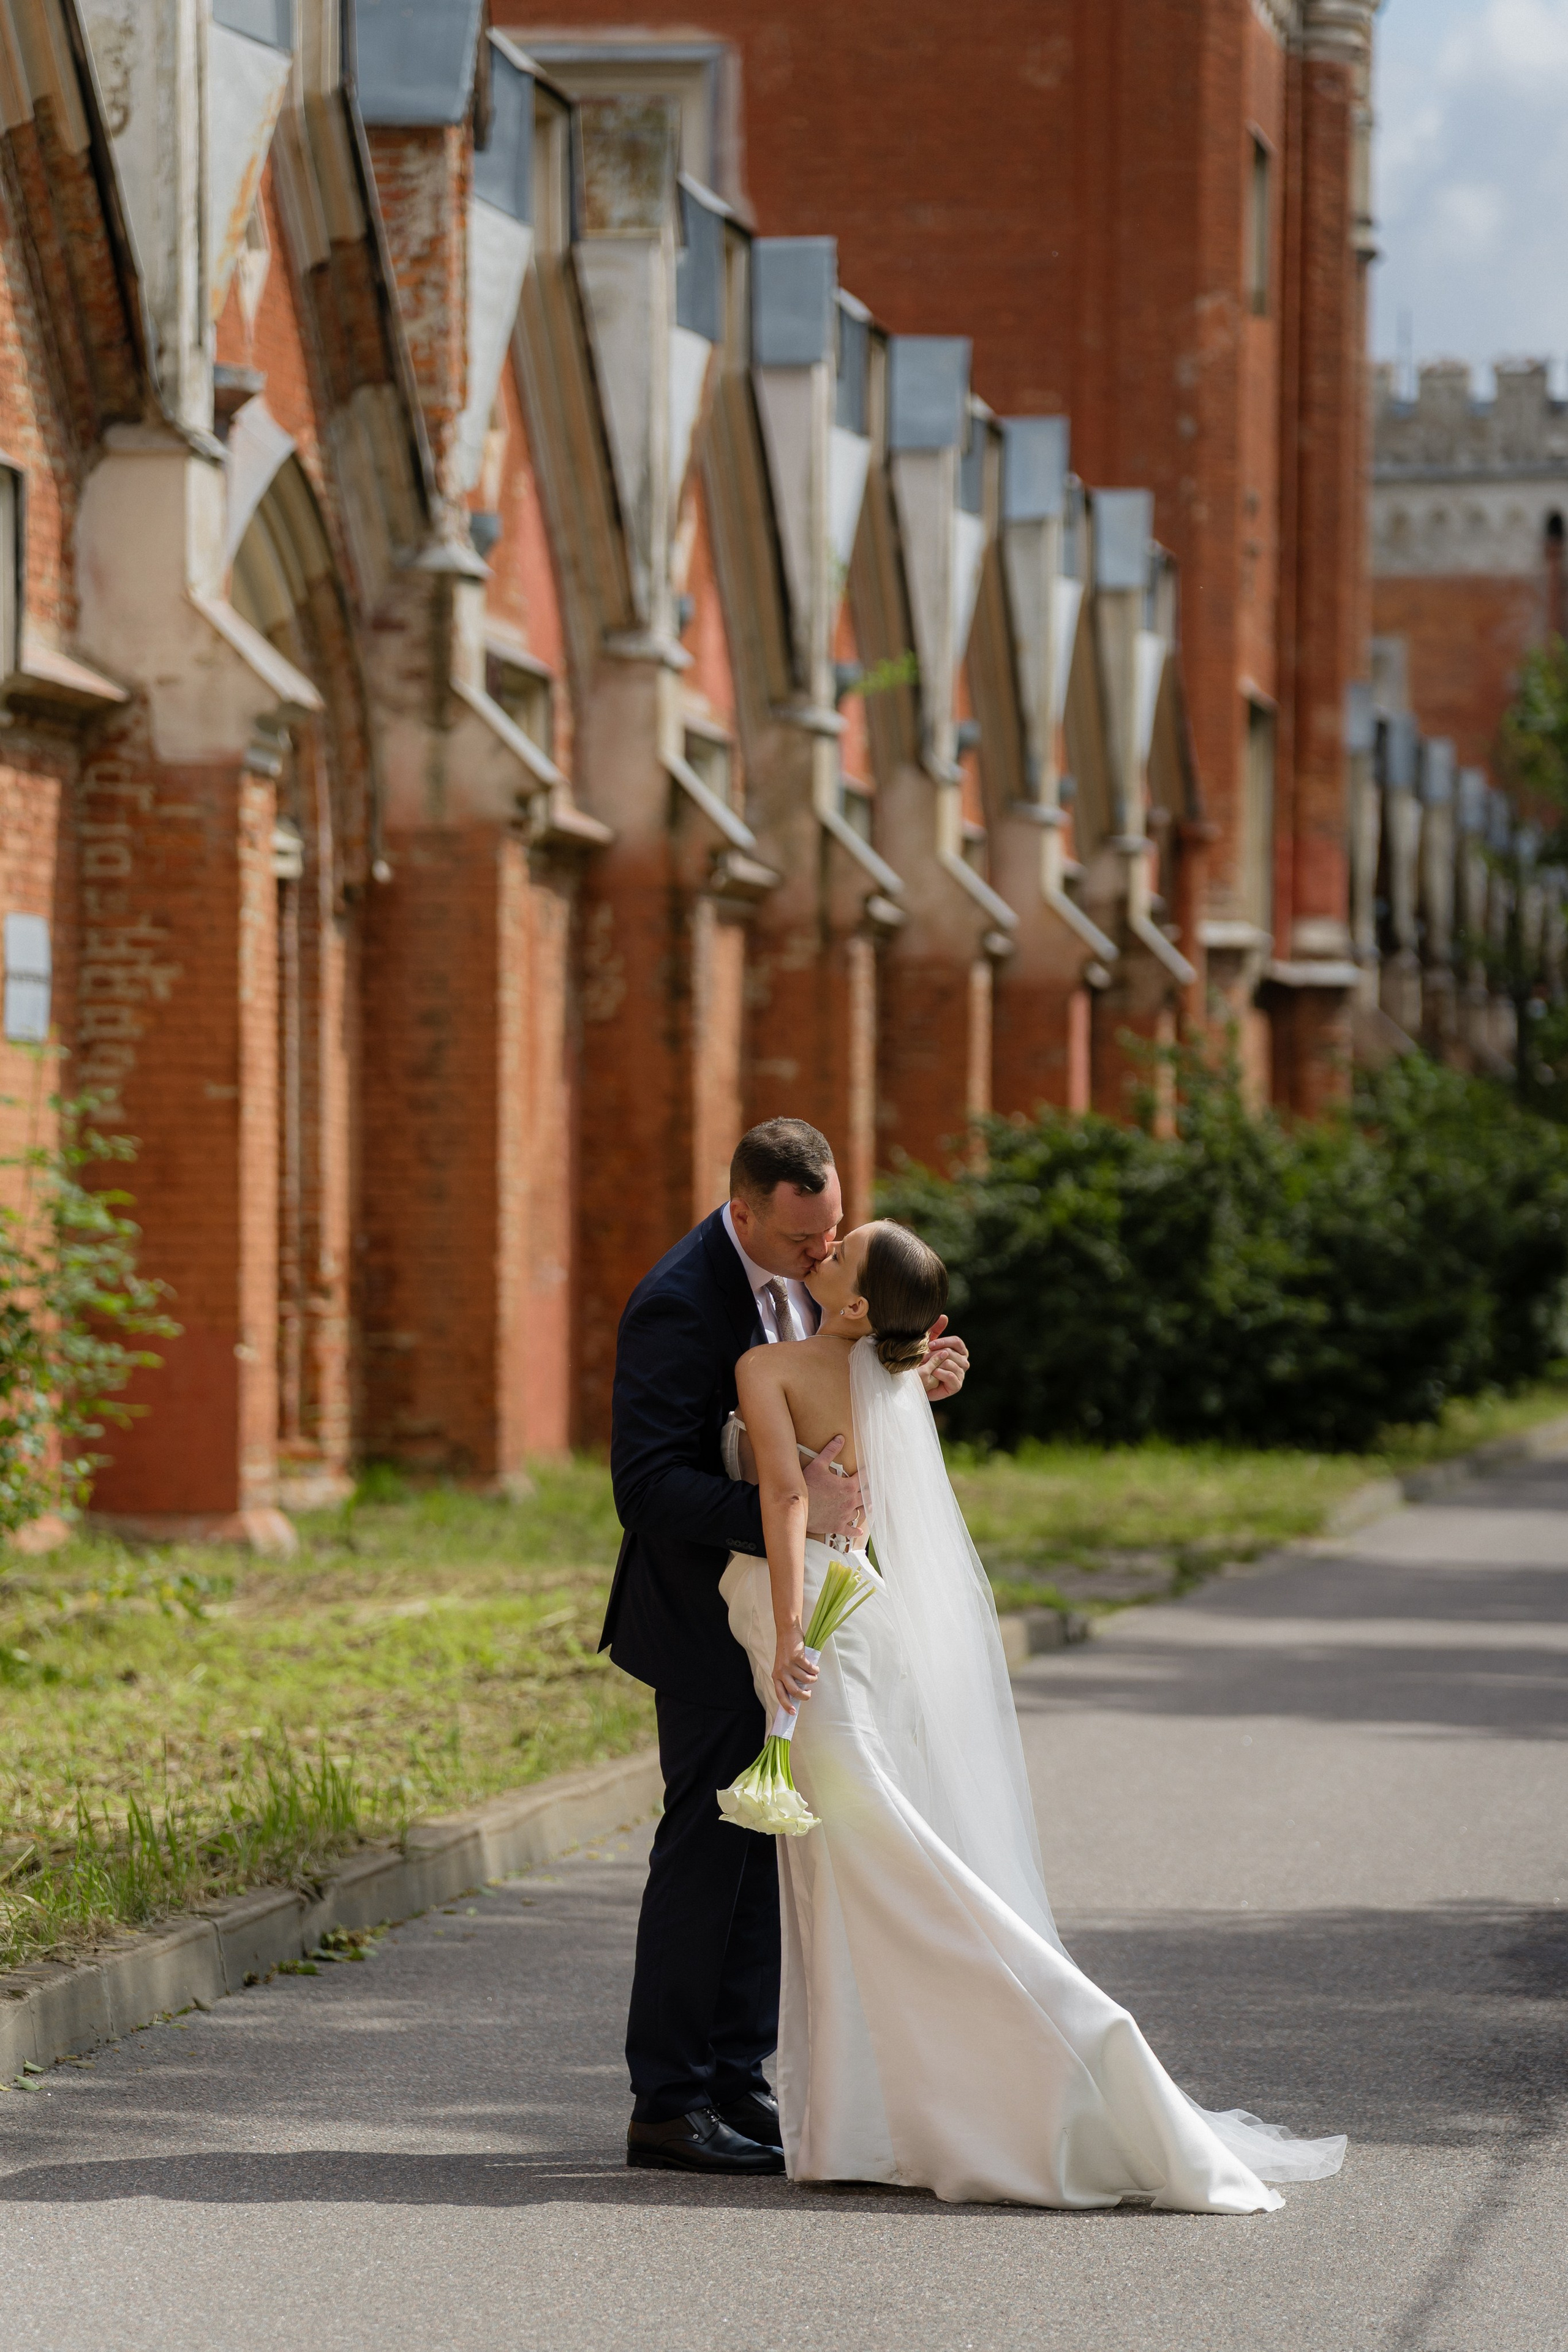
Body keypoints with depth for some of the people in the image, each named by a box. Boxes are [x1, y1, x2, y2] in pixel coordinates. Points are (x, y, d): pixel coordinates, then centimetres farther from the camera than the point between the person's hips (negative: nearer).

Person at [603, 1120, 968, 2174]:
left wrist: (914, 1381, -5)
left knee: (763, 1847, 12)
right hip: (712, 1617, -8)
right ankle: (669, 2105, 3)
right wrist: (787, 1509, -37)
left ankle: (738, 2085, 19)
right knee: (707, 1849, -4)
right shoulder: (680, 1304, -23)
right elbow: (649, 1487, -28)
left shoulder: (806, 1273, 3)